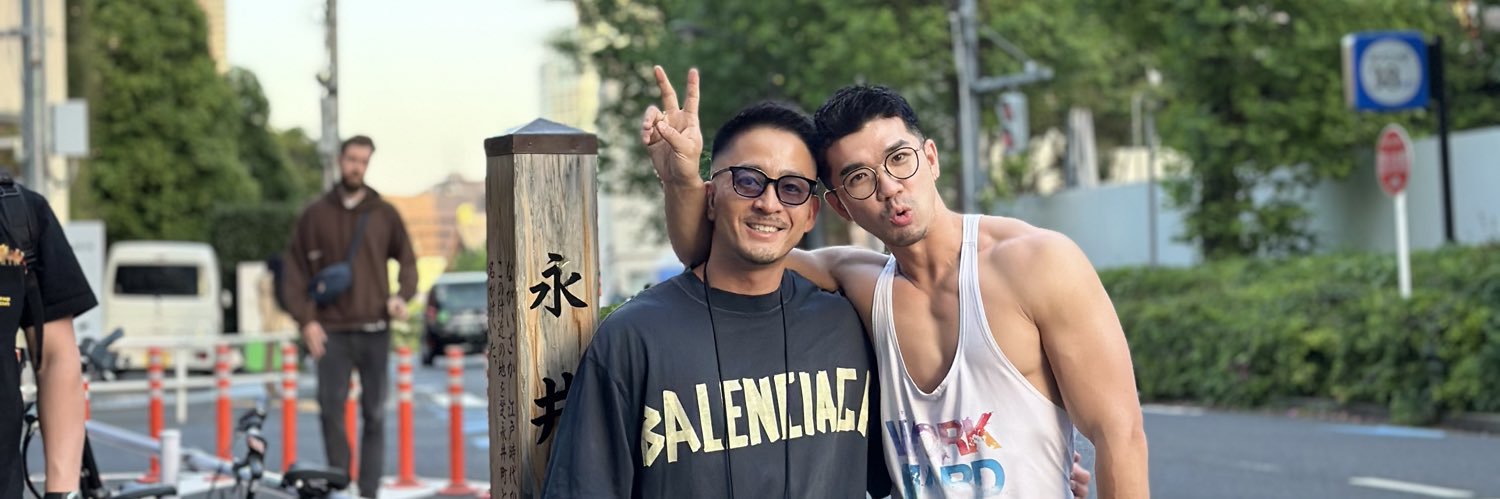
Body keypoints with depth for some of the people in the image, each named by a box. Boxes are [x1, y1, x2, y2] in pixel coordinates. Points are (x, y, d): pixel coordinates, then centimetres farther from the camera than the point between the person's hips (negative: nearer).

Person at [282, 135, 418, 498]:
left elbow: (407, 260, 14)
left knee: (374, 414, 3)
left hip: (375, 330, 1)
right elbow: (296, 272, 5)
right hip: (331, 331, 0)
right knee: (331, 410, -4)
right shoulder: (315, 215, 6)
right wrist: (306, 320, -5)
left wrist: (402, 296, -5)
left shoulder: (385, 215, 7)